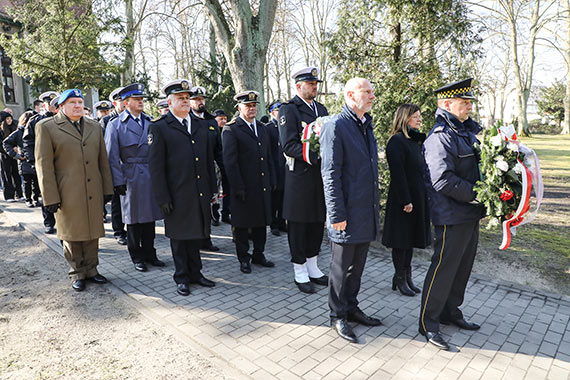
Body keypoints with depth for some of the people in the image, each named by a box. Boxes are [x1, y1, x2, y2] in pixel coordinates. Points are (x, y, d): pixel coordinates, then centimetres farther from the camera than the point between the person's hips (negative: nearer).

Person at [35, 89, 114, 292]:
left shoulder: (94, 127, 13)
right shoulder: (46, 127, 0)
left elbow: (103, 160, 13)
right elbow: (43, 164, -4)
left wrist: (107, 188, 9)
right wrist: (50, 197, -9)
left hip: (93, 192, 4)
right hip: (67, 194, -3)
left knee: (92, 232, 9)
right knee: (72, 235, 7)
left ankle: (91, 269, 24)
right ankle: (77, 273, 21)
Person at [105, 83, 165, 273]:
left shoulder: (150, 122, 10)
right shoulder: (115, 125, -2)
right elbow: (112, 157, -5)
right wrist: (118, 182, -11)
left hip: (151, 176, 4)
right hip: (131, 177, -4)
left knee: (150, 216, 11)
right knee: (133, 218, 6)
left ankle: (149, 253, 25)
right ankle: (137, 257, 20)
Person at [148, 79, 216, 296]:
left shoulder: (200, 128, 13)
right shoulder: (159, 128, -3)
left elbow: (209, 160, 16)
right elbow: (155, 166, -7)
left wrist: (212, 189, 12)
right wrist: (162, 197, -11)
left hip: (200, 195, 5)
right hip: (177, 195, -4)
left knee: (197, 235, 14)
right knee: (179, 237, 8)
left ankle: (195, 272, 29)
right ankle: (182, 278, 23)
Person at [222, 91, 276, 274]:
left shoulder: (262, 128, 14)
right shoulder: (231, 129, -7)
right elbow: (229, 161, -12)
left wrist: (271, 181, 11)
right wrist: (238, 187, -16)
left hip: (262, 187, 6)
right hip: (244, 188, -6)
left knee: (261, 222, 14)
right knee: (241, 224, 6)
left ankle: (258, 254, 29)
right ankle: (244, 258, 21)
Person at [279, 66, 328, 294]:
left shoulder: (321, 109, 15)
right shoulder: (288, 109, -7)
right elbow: (289, 145, -16)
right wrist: (315, 157, -25)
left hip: (321, 175, 7)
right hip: (300, 175, -7)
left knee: (317, 221, 14)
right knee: (298, 224, 4)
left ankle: (312, 268, 29)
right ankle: (300, 273, 18)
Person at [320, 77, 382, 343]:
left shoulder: (366, 125, 15)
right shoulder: (335, 126, -13)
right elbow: (330, 174, -17)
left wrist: (375, 205, 16)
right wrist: (337, 214, -19)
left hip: (366, 211, 8)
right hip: (347, 212, -8)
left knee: (358, 264, 18)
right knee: (342, 267, 6)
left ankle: (351, 308, 35)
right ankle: (338, 316, 23)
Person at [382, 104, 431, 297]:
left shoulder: (415, 141, 14)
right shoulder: (396, 142, -16)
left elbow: (420, 170, 16)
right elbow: (397, 174, -21)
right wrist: (405, 201, -22)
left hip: (417, 198, 9)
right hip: (402, 199, -9)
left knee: (411, 237, 16)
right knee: (401, 239, 3)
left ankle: (407, 276, 28)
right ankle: (400, 277, 17)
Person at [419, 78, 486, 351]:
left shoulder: (468, 129, 12)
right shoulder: (440, 137, -17)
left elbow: (478, 164, 21)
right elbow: (443, 180, -26)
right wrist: (476, 195, -19)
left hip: (471, 215, 9)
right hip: (451, 216, -9)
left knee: (463, 266, 19)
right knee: (444, 268, -1)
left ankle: (451, 312, 36)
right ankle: (428, 323, 14)